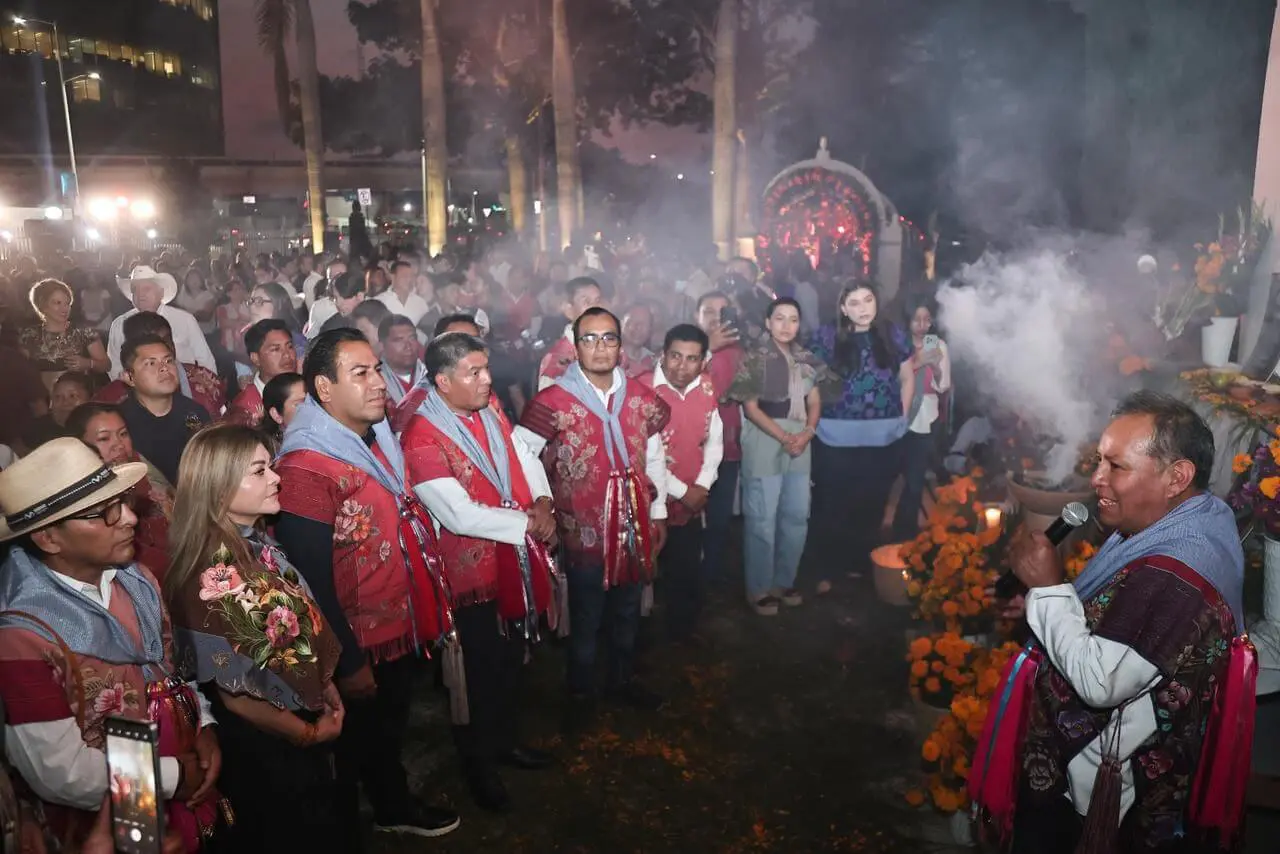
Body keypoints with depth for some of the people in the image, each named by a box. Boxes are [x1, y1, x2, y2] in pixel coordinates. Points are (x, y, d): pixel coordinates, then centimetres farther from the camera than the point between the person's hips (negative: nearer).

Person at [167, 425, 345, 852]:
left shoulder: (259, 544, -5)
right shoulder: (214, 579, -29)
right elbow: (235, 696, -24)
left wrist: (326, 689, 2)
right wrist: (308, 732, -12)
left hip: (307, 719, 7)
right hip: (266, 750, -7)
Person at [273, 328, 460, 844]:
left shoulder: (378, 439, 3)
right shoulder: (306, 467, -25)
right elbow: (312, 580, -23)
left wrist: (431, 610, 14)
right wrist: (347, 664, -18)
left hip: (401, 632, 8)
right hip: (360, 649, -8)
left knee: (391, 731, 28)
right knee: (354, 750, 15)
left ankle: (395, 808, 51)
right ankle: (347, 836, 38)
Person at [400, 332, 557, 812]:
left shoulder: (490, 408, 1)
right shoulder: (422, 438, -23)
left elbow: (525, 457, 7)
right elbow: (460, 515, -27)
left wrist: (542, 502, -12)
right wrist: (526, 523, -20)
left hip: (517, 559, 7)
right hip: (472, 570, -7)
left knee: (512, 659, 23)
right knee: (480, 671, 11)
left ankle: (507, 740, 47)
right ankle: (478, 763, 35)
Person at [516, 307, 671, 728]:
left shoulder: (642, 398, 1)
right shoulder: (553, 402, -13)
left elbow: (655, 459, 10)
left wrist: (658, 512, 11)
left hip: (634, 526, 4)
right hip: (584, 531, -4)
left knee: (628, 611, 20)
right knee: (585, 617, 12)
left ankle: (623, 679, 42)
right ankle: (581, 692, 33)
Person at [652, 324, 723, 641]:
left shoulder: (706, 388, 1)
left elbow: (714, 441, 8)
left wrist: (702, 486, -6)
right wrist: (681, 491, -14)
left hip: (692, 505, 5)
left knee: (690, 579, 15)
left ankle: (681, 637, 37)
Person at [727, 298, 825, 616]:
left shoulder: (806, 359, 13)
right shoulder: (756, 359, -4)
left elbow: (814, 401, 12)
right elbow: (751, 407, -8)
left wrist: (807, 432, -7)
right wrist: (783, 437, -16)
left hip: (800, 441, 6)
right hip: (765, 441, -6)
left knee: (797, 515, 9)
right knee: (763, 518, -1)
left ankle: (784, 581, 24)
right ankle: (759, 589, 10)